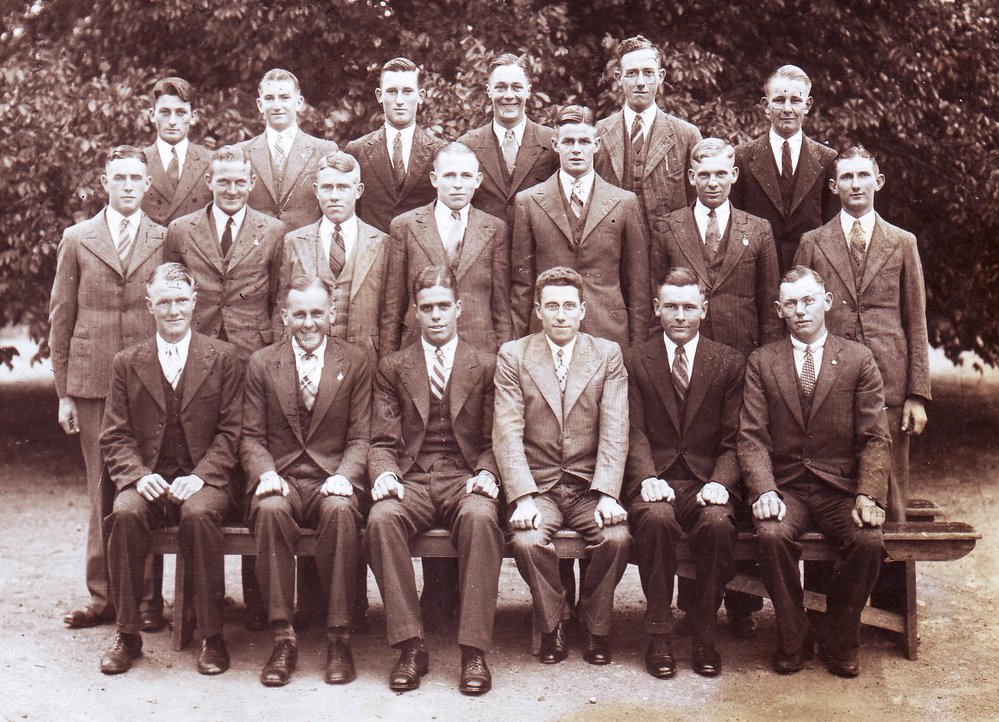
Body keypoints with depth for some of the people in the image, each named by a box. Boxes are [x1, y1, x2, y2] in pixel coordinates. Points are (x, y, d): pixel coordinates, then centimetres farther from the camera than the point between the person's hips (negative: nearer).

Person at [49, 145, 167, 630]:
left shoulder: (166, 241, 7)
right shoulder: (77, 240, 9)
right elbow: (61, 319, 9)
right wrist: (63, 392, 4)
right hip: (93, 383, 1)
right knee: (102, 489, 3)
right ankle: (103, 596, 10)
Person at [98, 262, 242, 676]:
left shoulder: (223, 359, 7)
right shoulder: (127, 363, 13)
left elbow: (230, 432, 2)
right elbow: (115, 436, 8)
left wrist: (199, 476, -14)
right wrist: (138, 475, -12)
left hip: (203, 481, -2)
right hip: (148, 481, 2)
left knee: (199, 514, -34)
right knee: (125, 514, -31)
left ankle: (211, 636, -22)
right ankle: (127, 635, -16)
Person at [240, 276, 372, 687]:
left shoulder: (356, 363, 9)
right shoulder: (262, 364, 11)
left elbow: (360, 437, 5)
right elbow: (251, 436, 8)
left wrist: (344, 475, -15)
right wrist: (265, 473, -13)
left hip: (332, 479, -1)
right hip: (281, 477, 1)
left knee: (340, 510, -36)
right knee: (271, 509, -35)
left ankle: (338, 638, -27)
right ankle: (282, 638, -28)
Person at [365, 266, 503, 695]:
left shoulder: (485, 366, 14)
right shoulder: (392, 368, 16)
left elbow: (494, 440, 10)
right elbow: (383, 440, 9)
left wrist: (486, 474, -12)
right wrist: (384, 474, -12)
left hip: (465, 479, -1)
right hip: (411, 481, 1)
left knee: (480, 517, -36)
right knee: (381, 519, -33)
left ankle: (473, 650, -31)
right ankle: (410, 646, -26)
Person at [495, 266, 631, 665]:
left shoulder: (608, 355, 6)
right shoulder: (513, 355, 3)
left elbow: (615, 432, -3)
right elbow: (508, 433, -5)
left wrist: (607, 494, -17)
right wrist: (522, 497, -19)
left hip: (590, 485, 1)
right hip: (537, 484, -1)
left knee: (617, 537, -26)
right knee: (527, 541, -29)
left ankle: (595, 626, 0)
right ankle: (551, 625, -2)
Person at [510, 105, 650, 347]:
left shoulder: (625, 202, 7)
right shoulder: (527, 202, 6)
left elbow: (638, 283, 8)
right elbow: (522, 281, 7)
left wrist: (638, 347, 5)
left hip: (609, 333, 0)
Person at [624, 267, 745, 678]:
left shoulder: (730, 363, 10)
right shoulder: (634, 361, 10)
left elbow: (733, 439, 4)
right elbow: (635, 432, 1)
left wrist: (720, 482, -15)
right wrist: (647, 478, -19)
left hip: (706, 483, 0)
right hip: (656, 480, 0)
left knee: (718, 522, -32)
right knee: (656, 518, -34)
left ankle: (704, 634, -15)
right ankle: (659, 634, -19)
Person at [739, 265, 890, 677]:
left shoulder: (858, 359, 7)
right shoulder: (761, 362, 9)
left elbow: (875, 438, 2)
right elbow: (752, 437, 0)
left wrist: (869, 496, -14)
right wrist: (764, 491, -17)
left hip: (842, 488, 0)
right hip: (785, 486, 0)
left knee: (869, 541, -28)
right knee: (772, 535, -31)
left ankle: (840, 642, -3)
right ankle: (793, 640, -8)